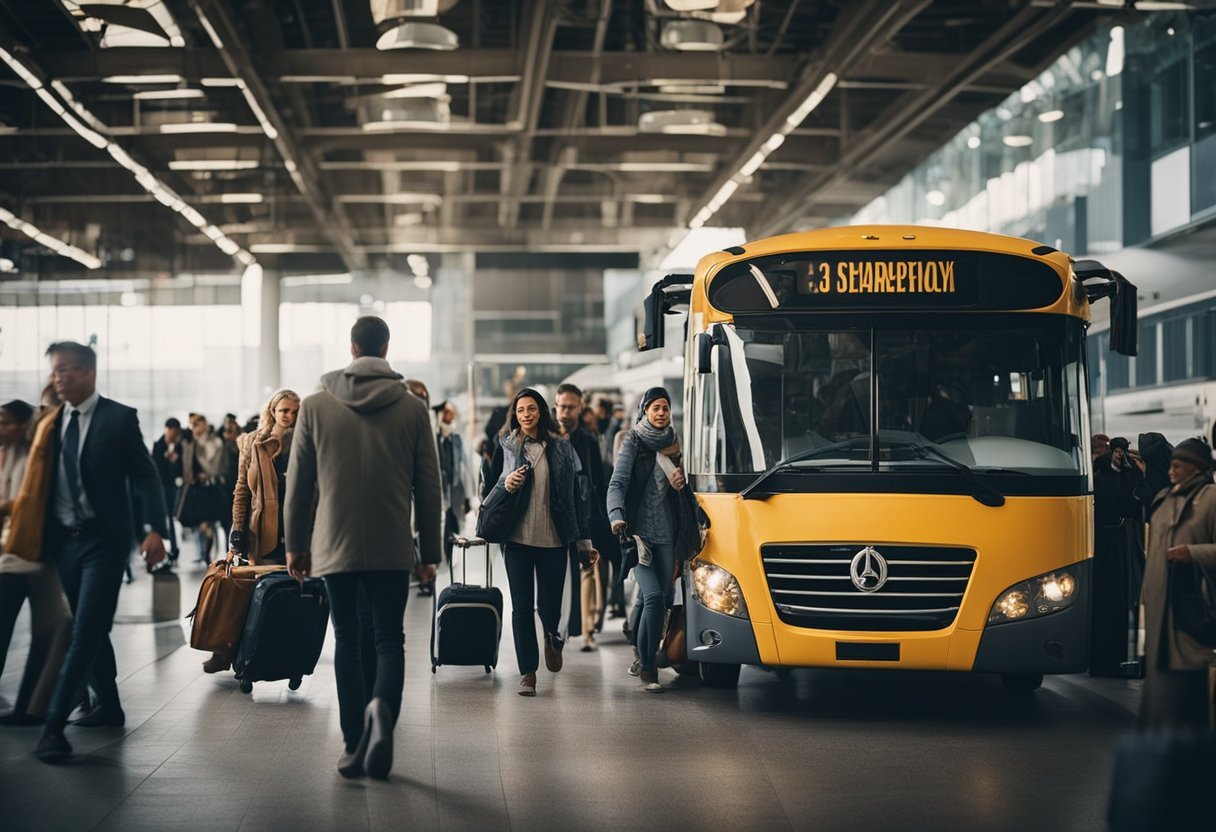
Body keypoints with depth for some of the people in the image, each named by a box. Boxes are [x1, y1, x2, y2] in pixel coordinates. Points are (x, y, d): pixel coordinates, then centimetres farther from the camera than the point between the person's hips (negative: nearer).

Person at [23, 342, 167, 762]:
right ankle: (108, 705, 29)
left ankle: (54, 724, -12)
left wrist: (154, 529, -16)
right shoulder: (52, 421, 8)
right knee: (90, 630, 15)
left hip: (103, 539, -5)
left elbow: (145, 476, -7)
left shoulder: (119, 418, -6)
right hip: (63, 539, 5)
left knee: (85, 632, -10)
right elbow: (44, 478, 11)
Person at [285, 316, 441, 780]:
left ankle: (354, 746, 6)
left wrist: (295, 545, 13)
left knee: (347, 642, 9)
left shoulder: (315, 407, 0)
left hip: (334, 546, 0)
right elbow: (428, 487, 3)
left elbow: (299, 482, 4)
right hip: (392, 549, 0)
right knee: (389, 639, 8)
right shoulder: (412, 409, 0)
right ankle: (382, 707, -20)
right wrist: (430, 552, 10)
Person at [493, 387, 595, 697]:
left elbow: (574, 495, 6)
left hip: (553, 540, 0)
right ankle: (527, 672, 10)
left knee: (549, 607, 1)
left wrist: (584, 542, 5)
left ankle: (554, 638, 36)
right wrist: (506, 484, -10)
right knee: (522, 607, 0)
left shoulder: (561, 448, 4)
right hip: (518, 539, 0)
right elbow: (494, 487, 16)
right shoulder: (507, 446, 5)